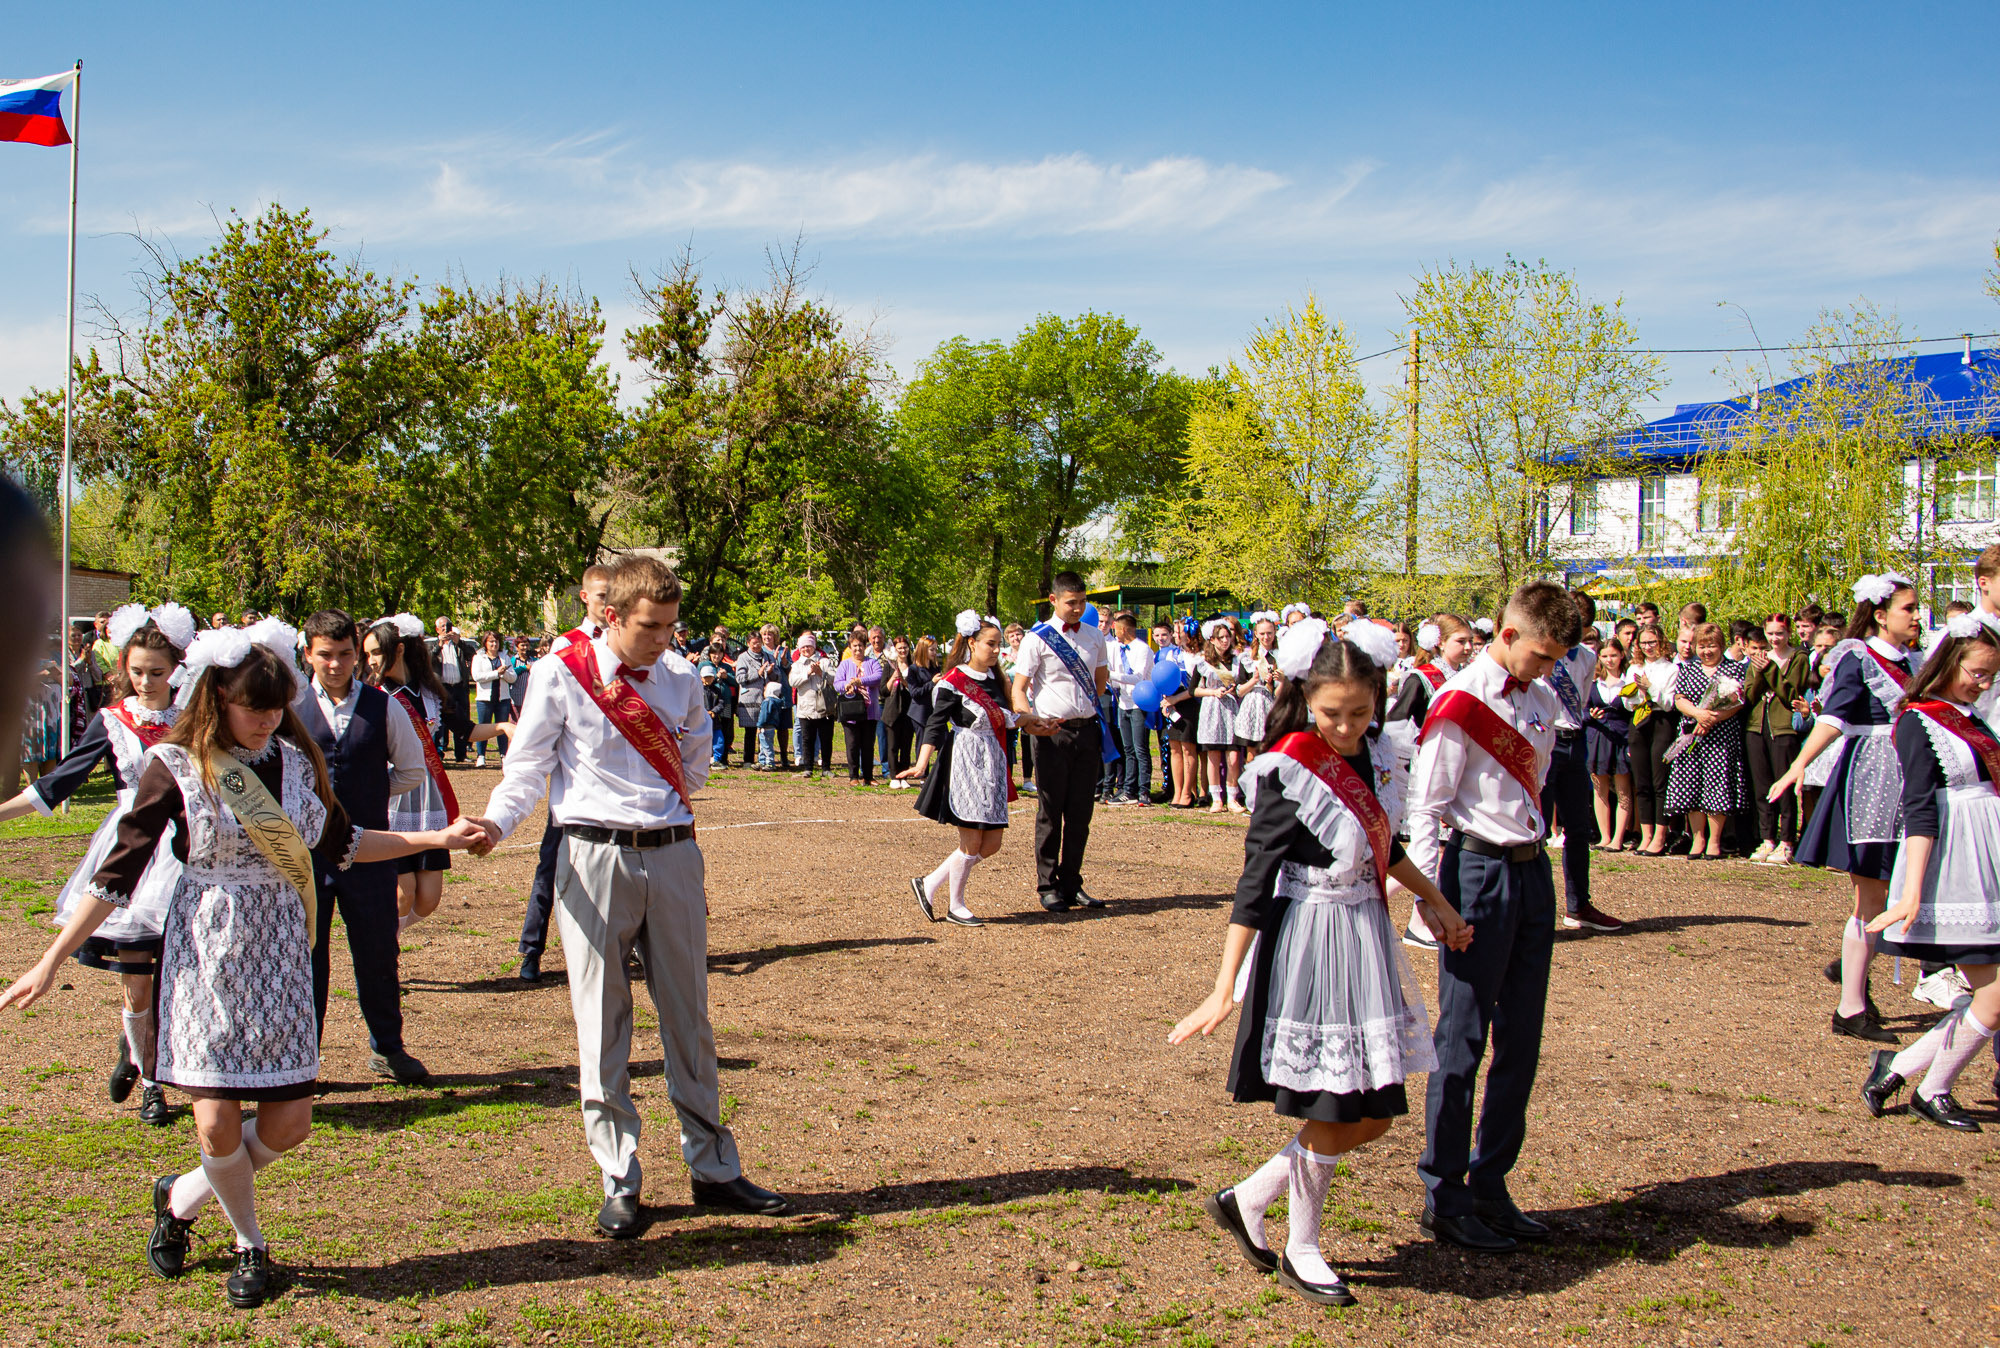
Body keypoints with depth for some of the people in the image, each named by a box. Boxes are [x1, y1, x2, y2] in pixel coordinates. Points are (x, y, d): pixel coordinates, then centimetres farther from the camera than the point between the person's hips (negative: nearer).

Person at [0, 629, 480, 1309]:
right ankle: (250, 1245, 19)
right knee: (218, 1121, -8)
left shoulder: (295, 758, 4)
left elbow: (339, 845, 17)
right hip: (207, 952, -4)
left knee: (289, 1121, 0)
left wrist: (437, 838, 12)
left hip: (280, 951, 4)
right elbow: (118, 873, -5)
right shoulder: (175, 768, -8)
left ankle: (181, 1197, 27)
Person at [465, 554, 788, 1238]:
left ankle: (712, 1168, 22)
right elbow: (526, 768, -4)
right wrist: (495, 822, -21)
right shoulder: (559, 675, -3)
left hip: (672, 855, 3)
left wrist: (654, 808, 10)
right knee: (601, 1023, 1)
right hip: (594, 859, -3)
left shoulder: (680, 679, 7)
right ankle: (619, 1182, 13)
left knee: (689, 1016, 11)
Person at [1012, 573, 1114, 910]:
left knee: (1081, 813, 9)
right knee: (1050, 813, 2)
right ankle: (1047, 887, 12)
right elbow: (1018, 689, -10)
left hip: (1087, 730, 5)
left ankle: (1071, 885, 19)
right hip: (1053, 733, -5)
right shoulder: (1037, 639, -6)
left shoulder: (1094, 637, 10)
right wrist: (1033, 721, -25)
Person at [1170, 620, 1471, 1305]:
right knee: (1331, 1114, 1)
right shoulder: (1289, 771, -18)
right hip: (1308, 946, -8)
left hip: (1367, 940, 8)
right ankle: (1300, 1252, 23)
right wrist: (1223, 990, -21)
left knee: (1372, 1115, 10)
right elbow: (1255, 884, -19)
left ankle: (1247, 1198, 25)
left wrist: (1437, 902, 23)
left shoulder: (1372, 757, 3)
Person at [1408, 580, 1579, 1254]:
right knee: (1463, 1039, 0)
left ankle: (1490, 1184, 24)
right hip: (1479, 869, -8)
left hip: (1533, 869, 8)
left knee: (1521, 1038, 11)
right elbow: (1425, 807, -13)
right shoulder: (1460, 703, -12)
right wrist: (1433, 902, -16)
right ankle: (1444, 1198, 11)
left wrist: (1535, 857, 17)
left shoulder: (1541, 699, 11)